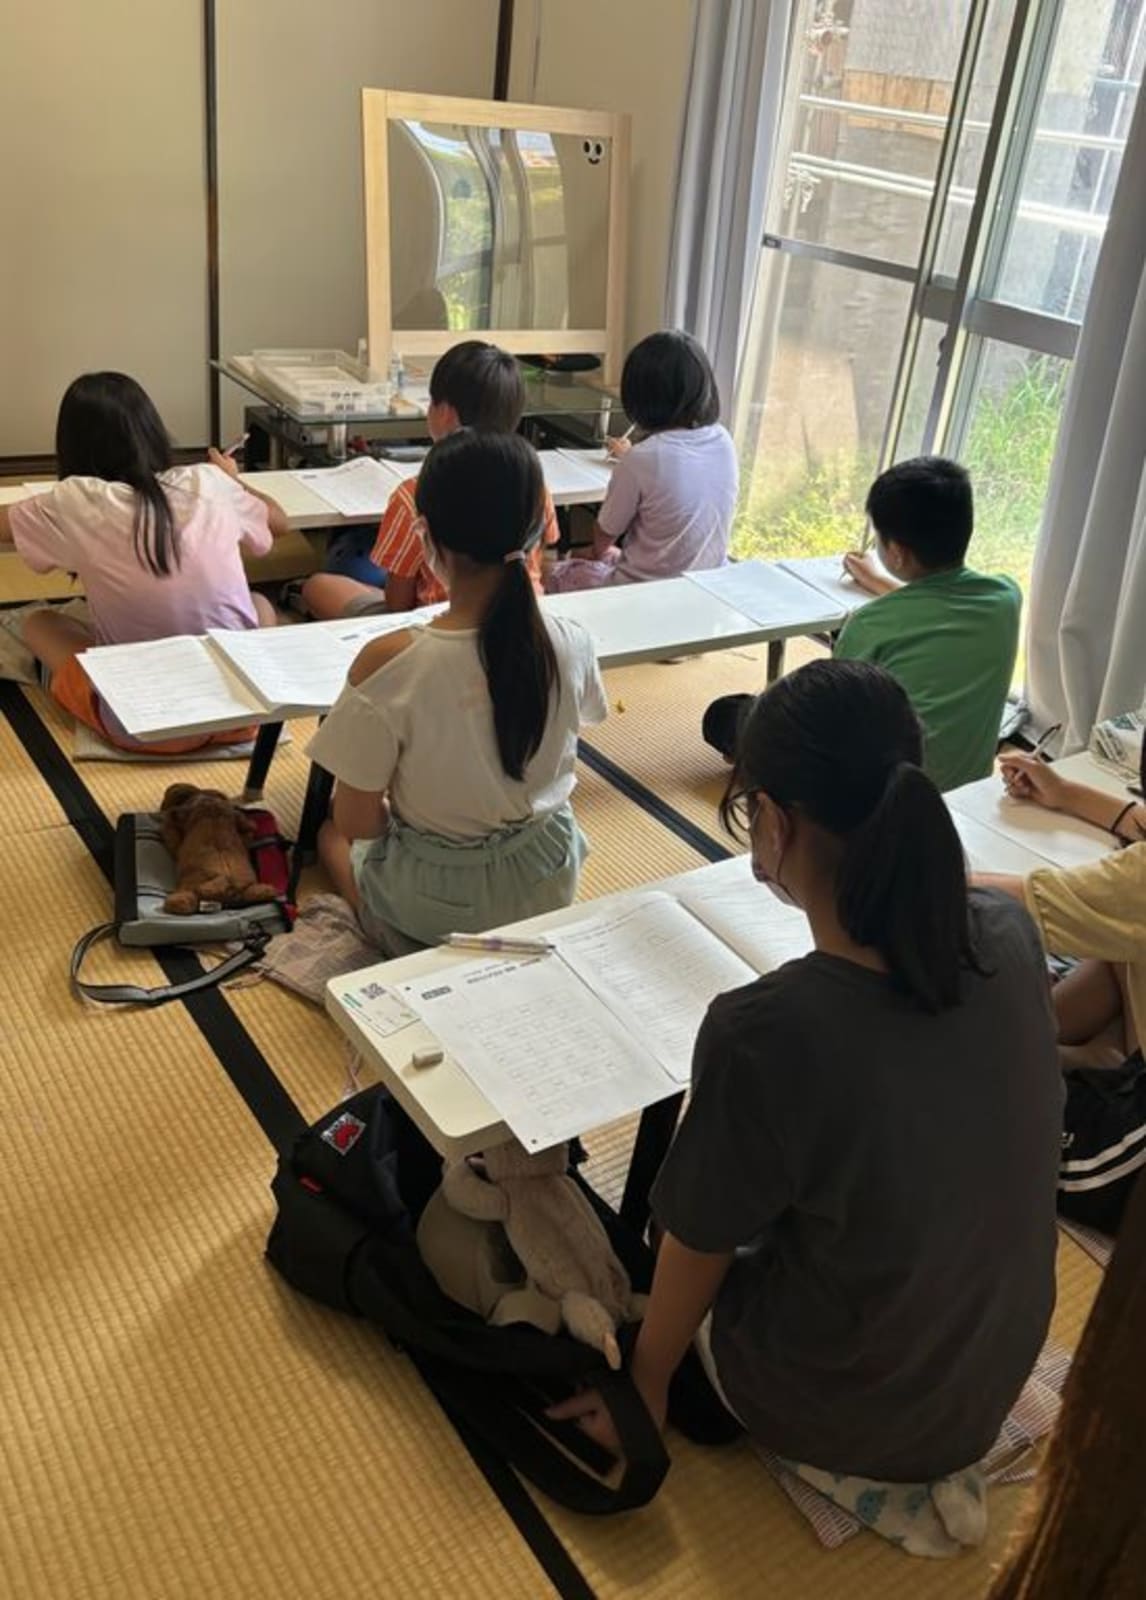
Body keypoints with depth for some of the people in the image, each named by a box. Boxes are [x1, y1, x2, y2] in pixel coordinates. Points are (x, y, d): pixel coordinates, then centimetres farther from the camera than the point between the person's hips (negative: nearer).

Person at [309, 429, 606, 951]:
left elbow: (357, 823, -17)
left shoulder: (389, 664, -29)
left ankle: (419, 951, 10)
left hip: (433, 901, -4)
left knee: (332, 834, 30)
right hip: (549, 886, 5)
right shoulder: (571, 645, -17)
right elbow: (543, 760, 2)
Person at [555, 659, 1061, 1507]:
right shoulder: (1010, 933, -21)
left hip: (842, 1417, -4)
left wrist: (643, 1387, 1)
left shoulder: (764, 1032, -36)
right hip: (996, 1378, 5)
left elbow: (695, 1254, -16)